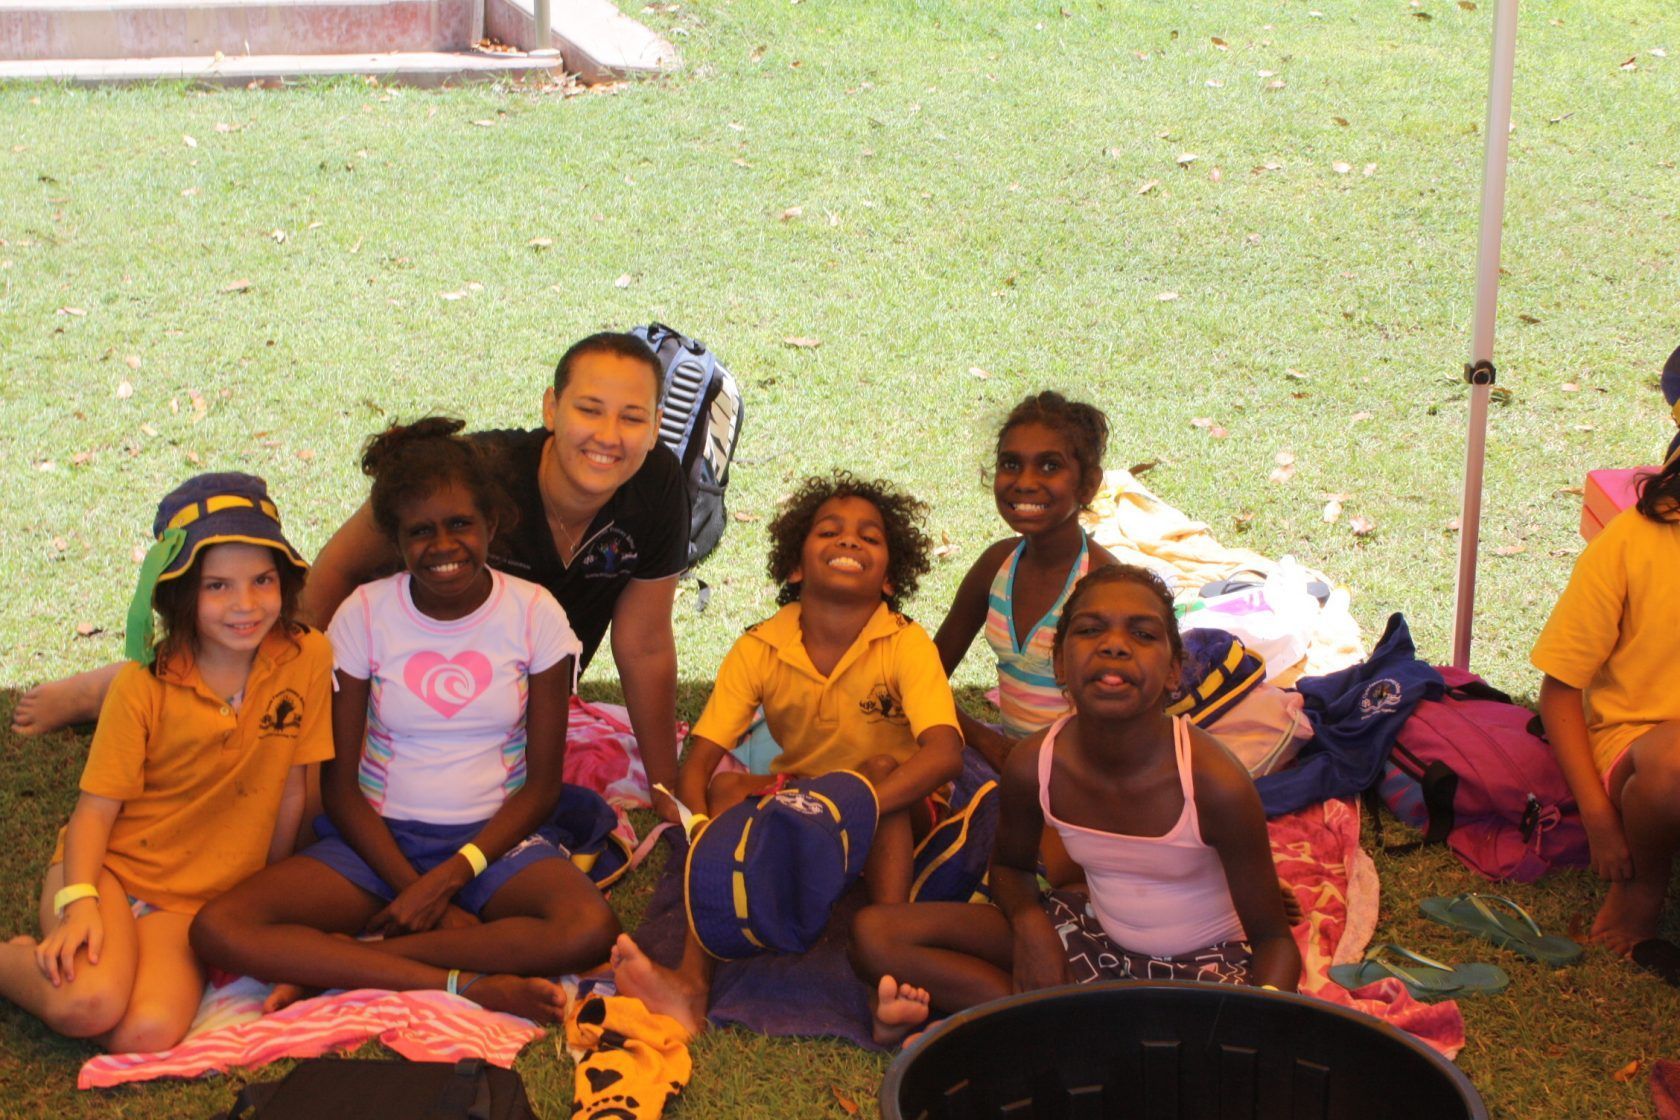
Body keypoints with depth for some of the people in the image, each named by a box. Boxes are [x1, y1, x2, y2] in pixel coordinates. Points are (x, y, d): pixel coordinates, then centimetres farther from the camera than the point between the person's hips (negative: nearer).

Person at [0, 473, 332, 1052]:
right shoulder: (143, 685, -9)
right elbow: (97, 807, -9)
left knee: (148, 1034, -27)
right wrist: (80, 904, -26)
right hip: (109, 869, -1)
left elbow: (290, 793, 3)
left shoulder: (306, 658, -6)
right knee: (89, 1003, -31)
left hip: (194, 905, 2)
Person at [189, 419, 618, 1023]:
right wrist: (414, 891, -15)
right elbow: (339, 784, -2)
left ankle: (339, 961, -22)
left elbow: (542, 786, -2)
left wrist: (451, 876, -16)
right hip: (378, 836, 1)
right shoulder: (364, 615, -2)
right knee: (217, 929, -26)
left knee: (590, 930, -34)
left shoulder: (535, 614, -3)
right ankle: (472, 985, -27)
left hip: (495, 837, 0)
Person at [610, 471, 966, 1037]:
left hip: (892, 820, -2)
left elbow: (944, 752, -34)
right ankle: (693, 982, -40)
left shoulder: (906, 645, -18)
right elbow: (696, 765, -15)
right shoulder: (758, 650, -10)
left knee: (880, 767, -31)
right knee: (730, 785, -25)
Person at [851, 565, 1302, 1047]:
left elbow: (1274, 939, -15)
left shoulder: (1216, 783, -26)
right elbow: (1010, 867, 9)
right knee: (872, 932, -9)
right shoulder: (1033, 766, -15)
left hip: (1206, 963, -3)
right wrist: (1030, 921, -15)